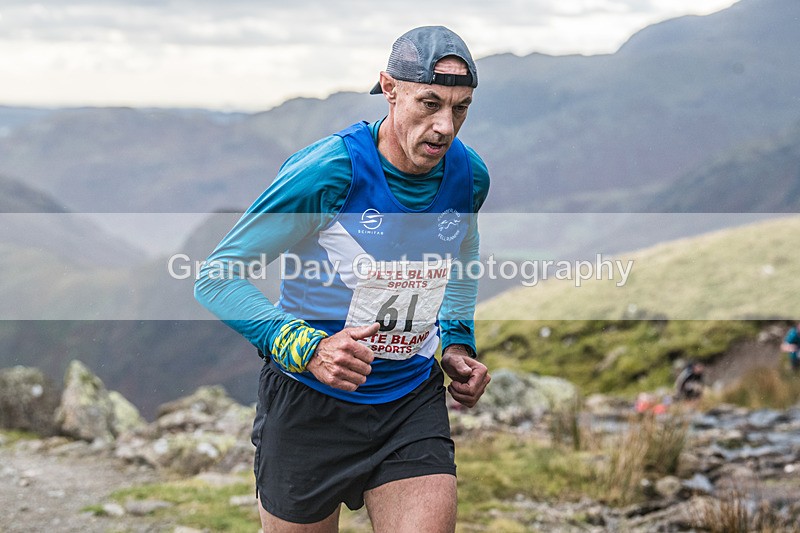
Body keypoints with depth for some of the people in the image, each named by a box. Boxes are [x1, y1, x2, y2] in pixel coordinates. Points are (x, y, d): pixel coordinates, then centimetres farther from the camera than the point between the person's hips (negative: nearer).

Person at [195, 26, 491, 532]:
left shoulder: (470, 175, -4)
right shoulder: (327, 171, -22)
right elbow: (217, 278, -18)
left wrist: (457, 341, 8)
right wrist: (307, 348, -29)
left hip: (414, 401, 4)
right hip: (309, 402, -3)